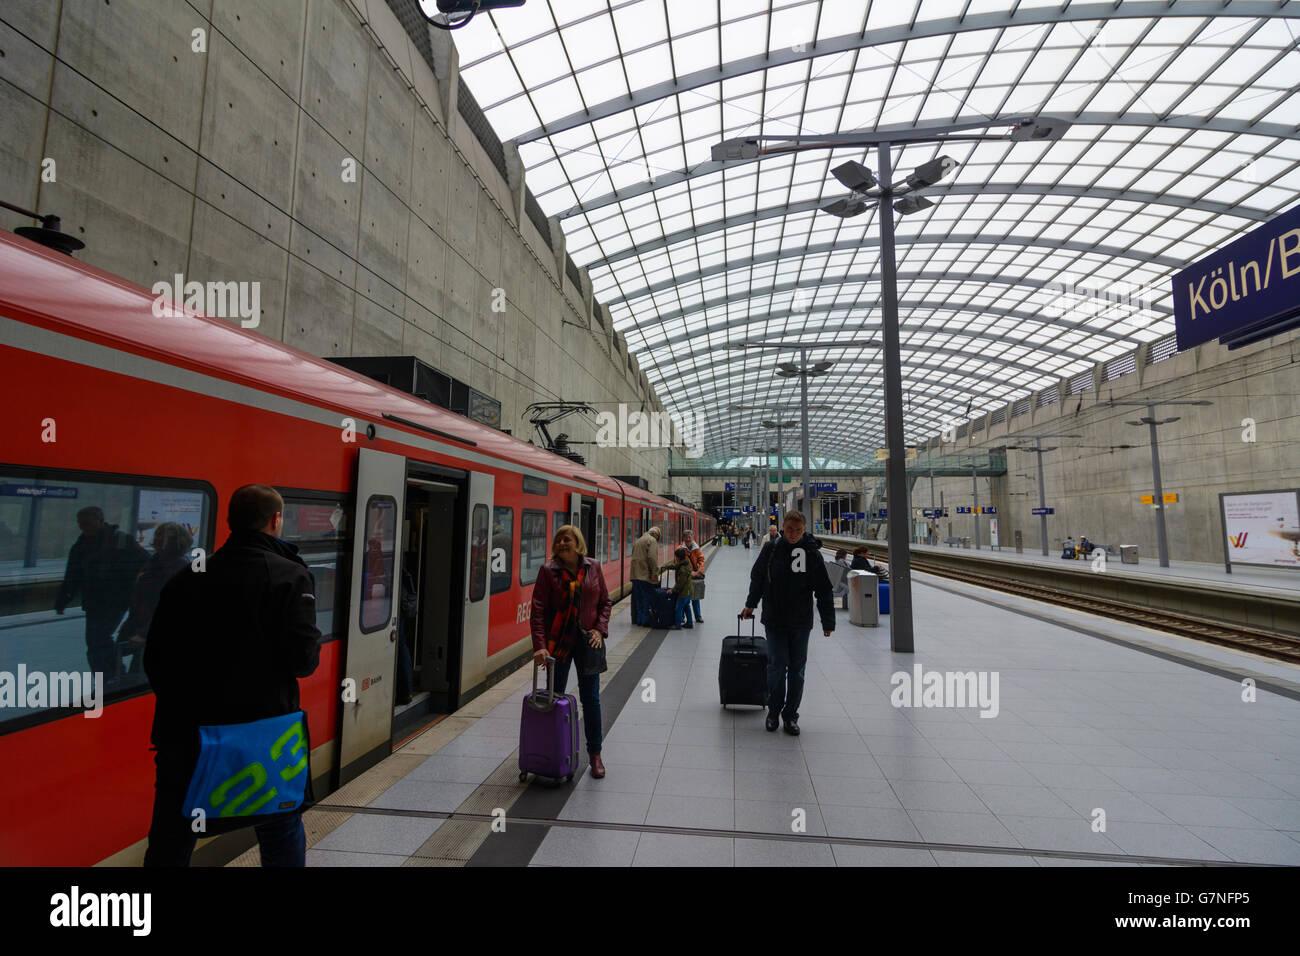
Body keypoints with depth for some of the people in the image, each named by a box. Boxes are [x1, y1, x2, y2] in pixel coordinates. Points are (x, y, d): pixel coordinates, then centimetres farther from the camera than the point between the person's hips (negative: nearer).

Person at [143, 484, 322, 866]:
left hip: (186, 736, 4)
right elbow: (304, 659, -18)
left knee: (169, 847, 20)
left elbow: (154, 659, 5)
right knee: (281, 836, 15)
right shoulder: (291, 577, -13)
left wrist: (181, 703, 19)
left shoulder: (185, 579, 1)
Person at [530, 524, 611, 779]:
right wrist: (540, 645, -19)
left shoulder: (593, 568, 1)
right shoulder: (548, 571, -7)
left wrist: (600, 629, -5)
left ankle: (595, 754, 22)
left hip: (587, 640, 1)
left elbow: (605, 601, 9)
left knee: (591, 698, 7)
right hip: (558, 641, -1)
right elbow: (538, 610, -11)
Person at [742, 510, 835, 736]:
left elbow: (824, 590, -1)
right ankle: (774, 710, 21)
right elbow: (757, 577, 11)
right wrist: (750, 604, 17)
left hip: (801, 622, 0)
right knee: (776, 666, 1)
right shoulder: (771, 549, -3)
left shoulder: (812, 553, -5)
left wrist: (828, 621, -3)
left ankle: (791, 715, 23)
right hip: (774, 620, 0)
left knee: (797, 669, 9)